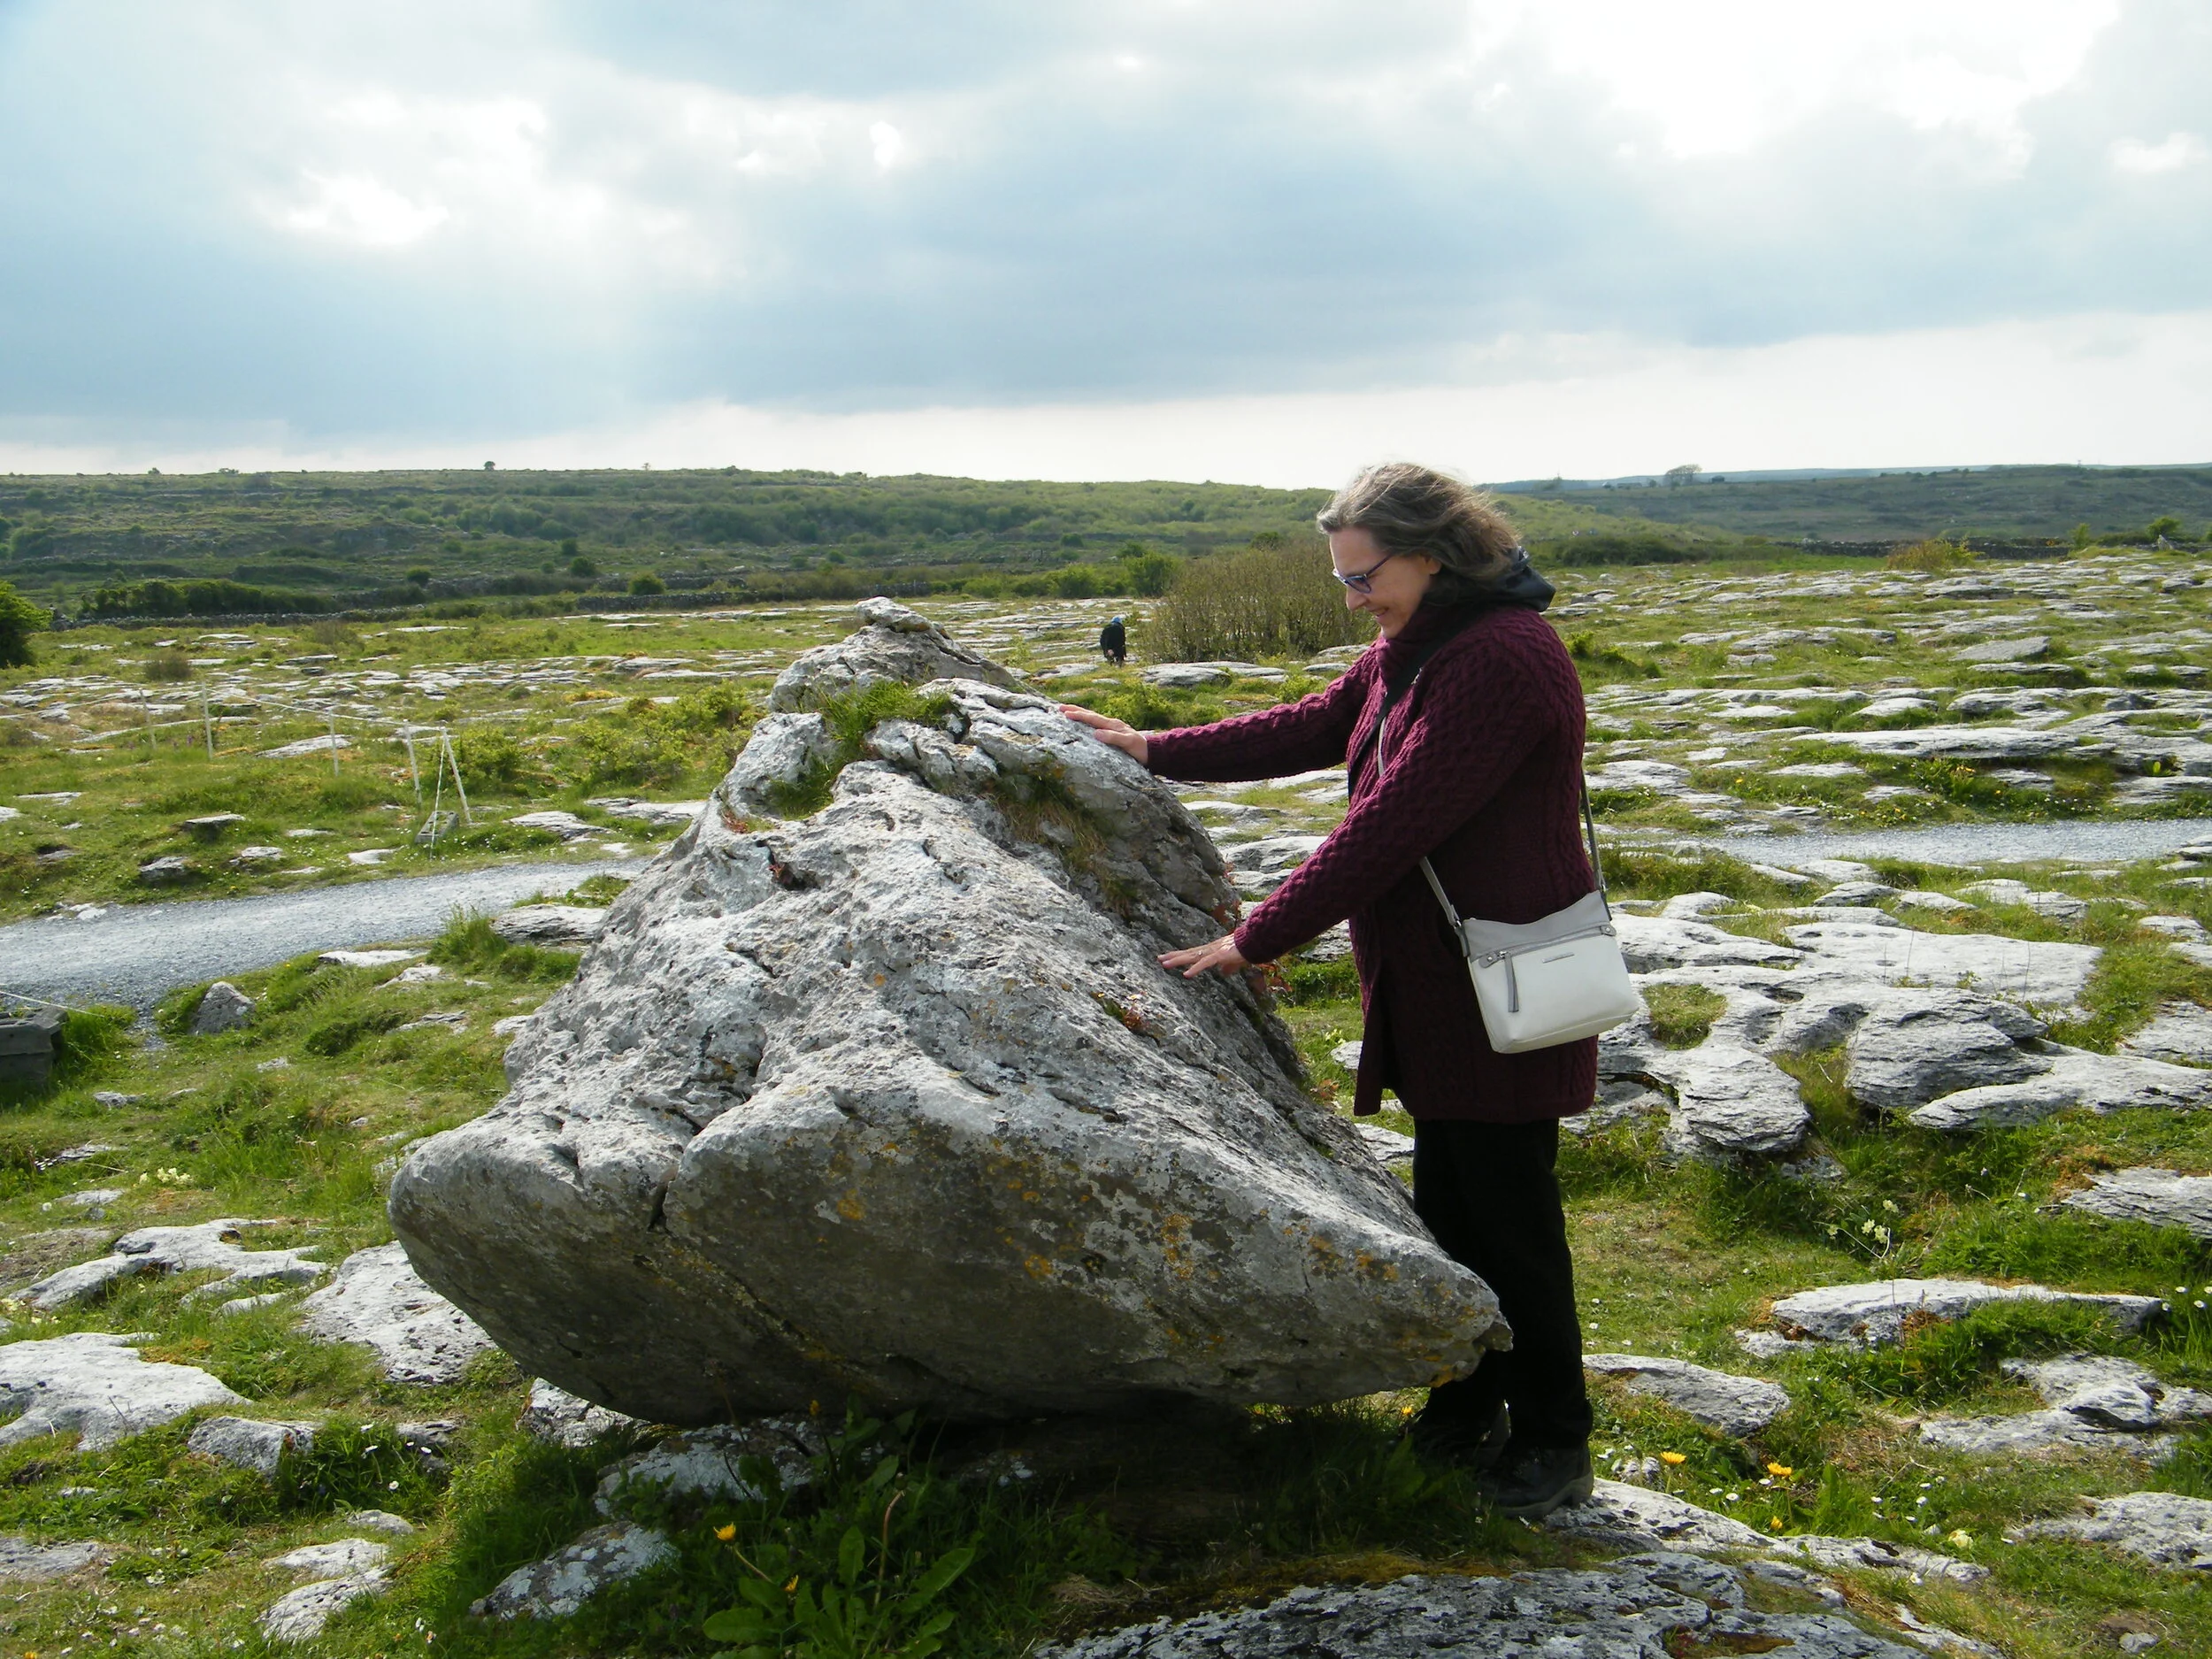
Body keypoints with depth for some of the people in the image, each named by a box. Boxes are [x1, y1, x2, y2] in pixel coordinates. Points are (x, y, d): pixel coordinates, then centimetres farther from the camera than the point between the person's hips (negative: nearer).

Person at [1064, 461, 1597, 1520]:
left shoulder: (1499, 660, -24)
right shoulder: (1414, 648, 9)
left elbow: (1392, 822, -27)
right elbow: (1314, 728, 17)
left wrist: (1258, 939, -22)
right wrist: (1154, 752, 14)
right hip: (1433, 981, 9)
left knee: (1510, 1210, 3)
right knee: (1446, 1198, 17)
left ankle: (1553, 1438, 21)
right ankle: (1470, 1404, 33)